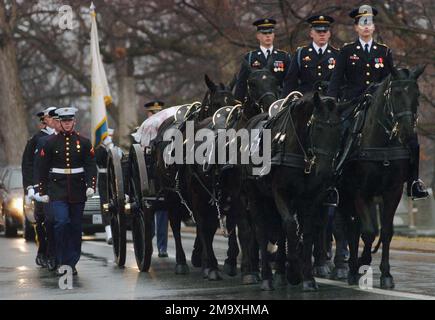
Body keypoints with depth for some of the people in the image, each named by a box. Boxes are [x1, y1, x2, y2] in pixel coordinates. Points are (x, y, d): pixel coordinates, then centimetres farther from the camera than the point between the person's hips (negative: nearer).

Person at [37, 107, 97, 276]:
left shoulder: (84, 142, 6)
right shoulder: (51, 142, 3)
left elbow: (91, 166, 4)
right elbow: (43, 169, 6)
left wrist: (91, 185, -11)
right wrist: (43, 192, 2)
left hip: (78, 191, 2)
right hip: (57, 190, -2)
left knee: (75, 227, 5)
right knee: (61, 223, -16)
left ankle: (71, 263, 15)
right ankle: (61, 262, -8)